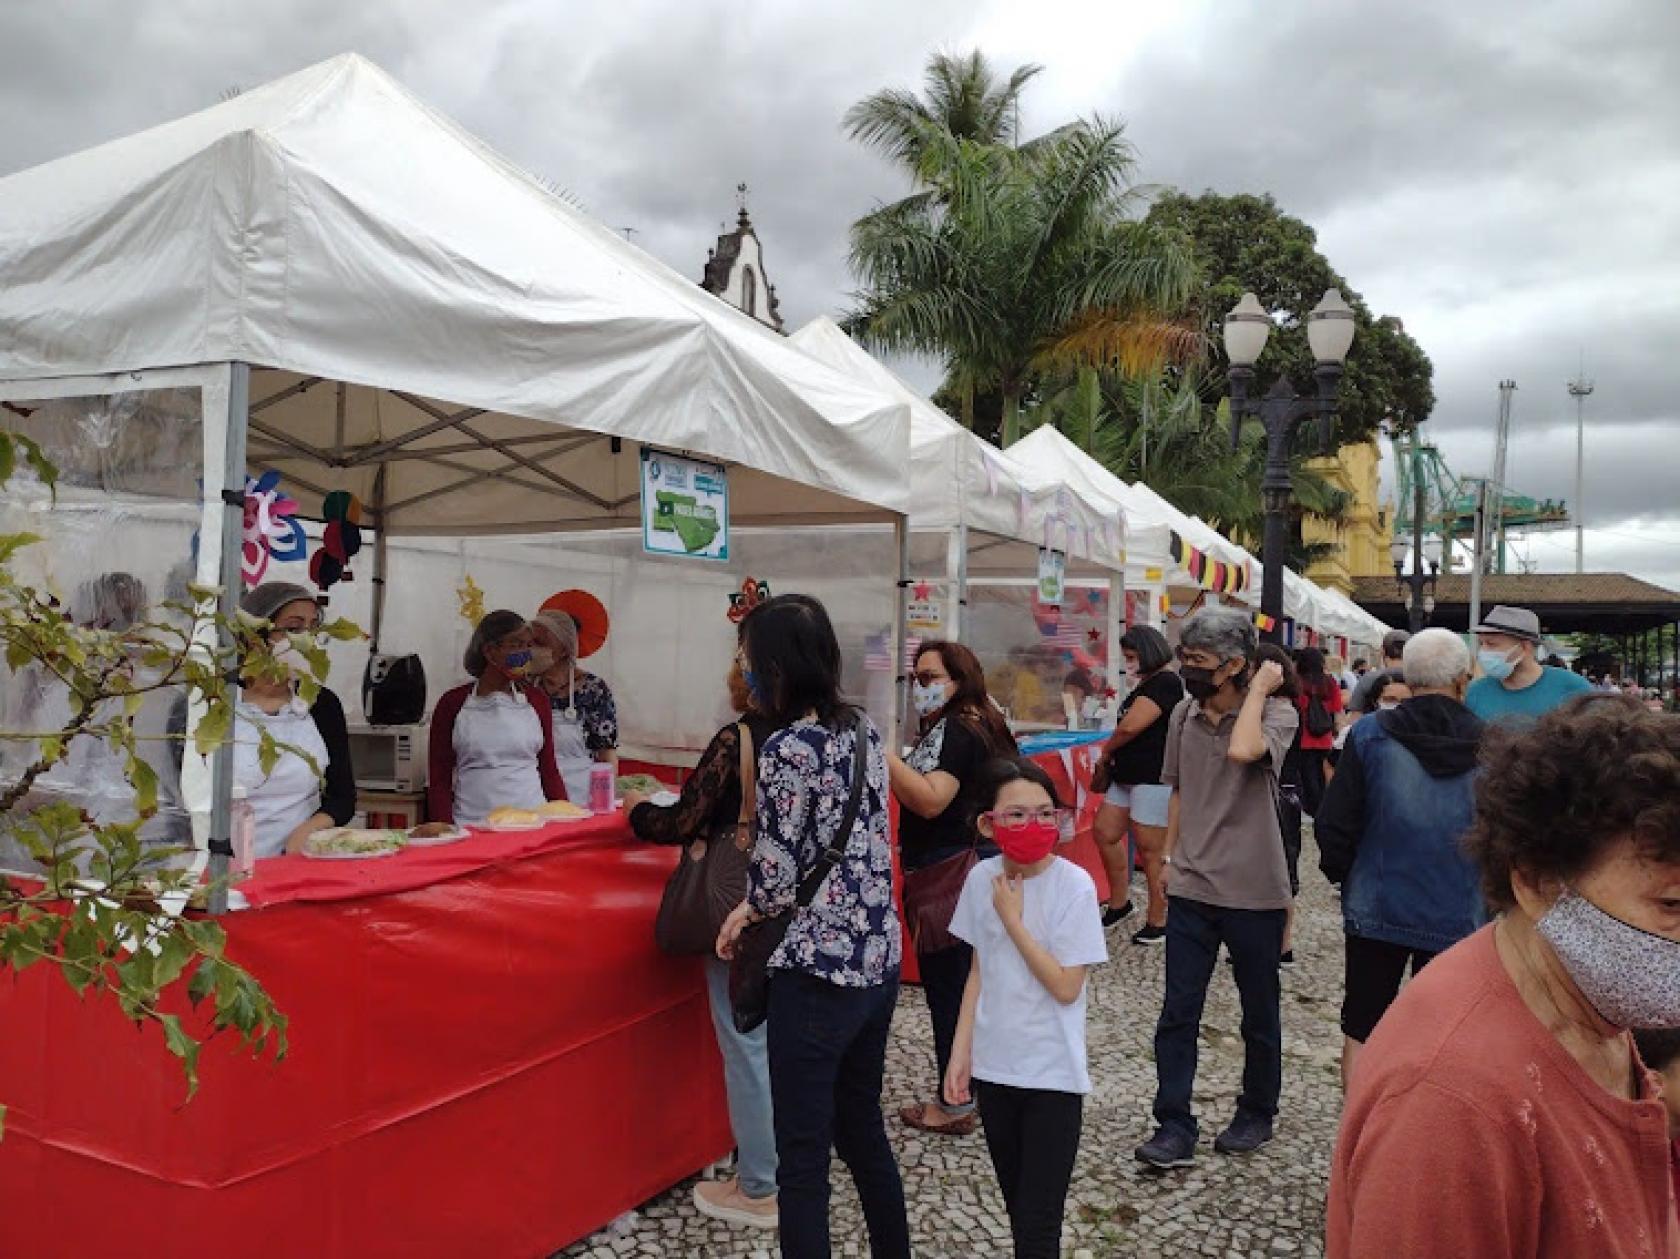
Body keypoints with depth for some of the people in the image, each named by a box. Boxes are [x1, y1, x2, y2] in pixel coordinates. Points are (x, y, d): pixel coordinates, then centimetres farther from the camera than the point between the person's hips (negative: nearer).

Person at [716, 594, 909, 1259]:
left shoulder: (787, 748, -19)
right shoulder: (864, 728, 4)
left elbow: (777, 870, -14)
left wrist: (747, 911, 6)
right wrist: (760, 906, 16)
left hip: (817, 972, -8)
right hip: (880, 959, 8)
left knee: (804, 1158, 5)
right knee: (864, 1130, 24)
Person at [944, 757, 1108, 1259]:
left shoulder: (1074, 885, -17)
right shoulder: (982, 878, -4)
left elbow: (1066, 988, -18)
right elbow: (979, 970, 6)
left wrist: (1012, 919, -21)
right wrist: (961, 1052, 5)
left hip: (1052, 1073, -4)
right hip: (993, 1066, 4)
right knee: (1018, 1208, 17)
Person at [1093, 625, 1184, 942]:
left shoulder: (1165, 682, -15)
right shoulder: (1147, 683, 17)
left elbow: (1130, 726, -20)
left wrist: (1107, 752, -5)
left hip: (1154, 779, -10)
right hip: (1129, 776, 10)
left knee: (1151, 850, -2)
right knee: (1105, 834, 12)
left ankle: (1157, 922, 10)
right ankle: (1118, 902, 26)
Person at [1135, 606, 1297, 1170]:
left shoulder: (1276, 713, -13)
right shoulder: (1184, 715, 3)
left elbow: (1243, 750, -37)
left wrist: (1260, 689, -24)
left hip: (1254, 892, -4)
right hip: (1191, 889, 4)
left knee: (1259, 1015, 14)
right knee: (1176, 1014, 2)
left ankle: (1256, 1113, 33)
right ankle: (1175, 1128, 10)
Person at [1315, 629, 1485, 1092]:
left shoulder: (1370, 733, -10)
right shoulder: (1487, 744, -7)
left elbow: (1333, 825, -8)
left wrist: (1342, 873, 10)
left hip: (1377, 907, -1)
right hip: (1457, 913, 1)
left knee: (1361, 1030, 13)